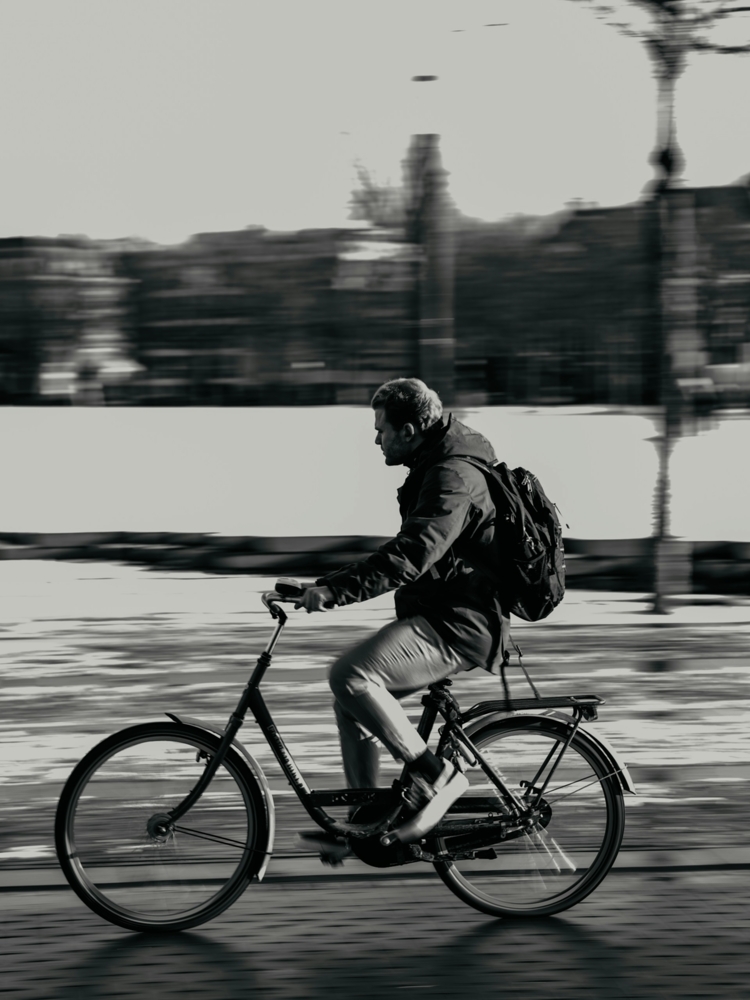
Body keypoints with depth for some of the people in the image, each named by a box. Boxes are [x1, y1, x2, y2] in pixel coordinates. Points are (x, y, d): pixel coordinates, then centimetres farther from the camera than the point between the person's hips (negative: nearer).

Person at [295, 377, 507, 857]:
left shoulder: (453, 477, -17)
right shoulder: (440, 467, 17)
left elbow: (412, 554, -30)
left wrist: (335, 589, -33)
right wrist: (336, 584, 24)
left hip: (457, 627, -11)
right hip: (444, 617, 11)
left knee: (351, 677, -24)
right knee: (352, 692, 10)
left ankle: (436, 777, -15)